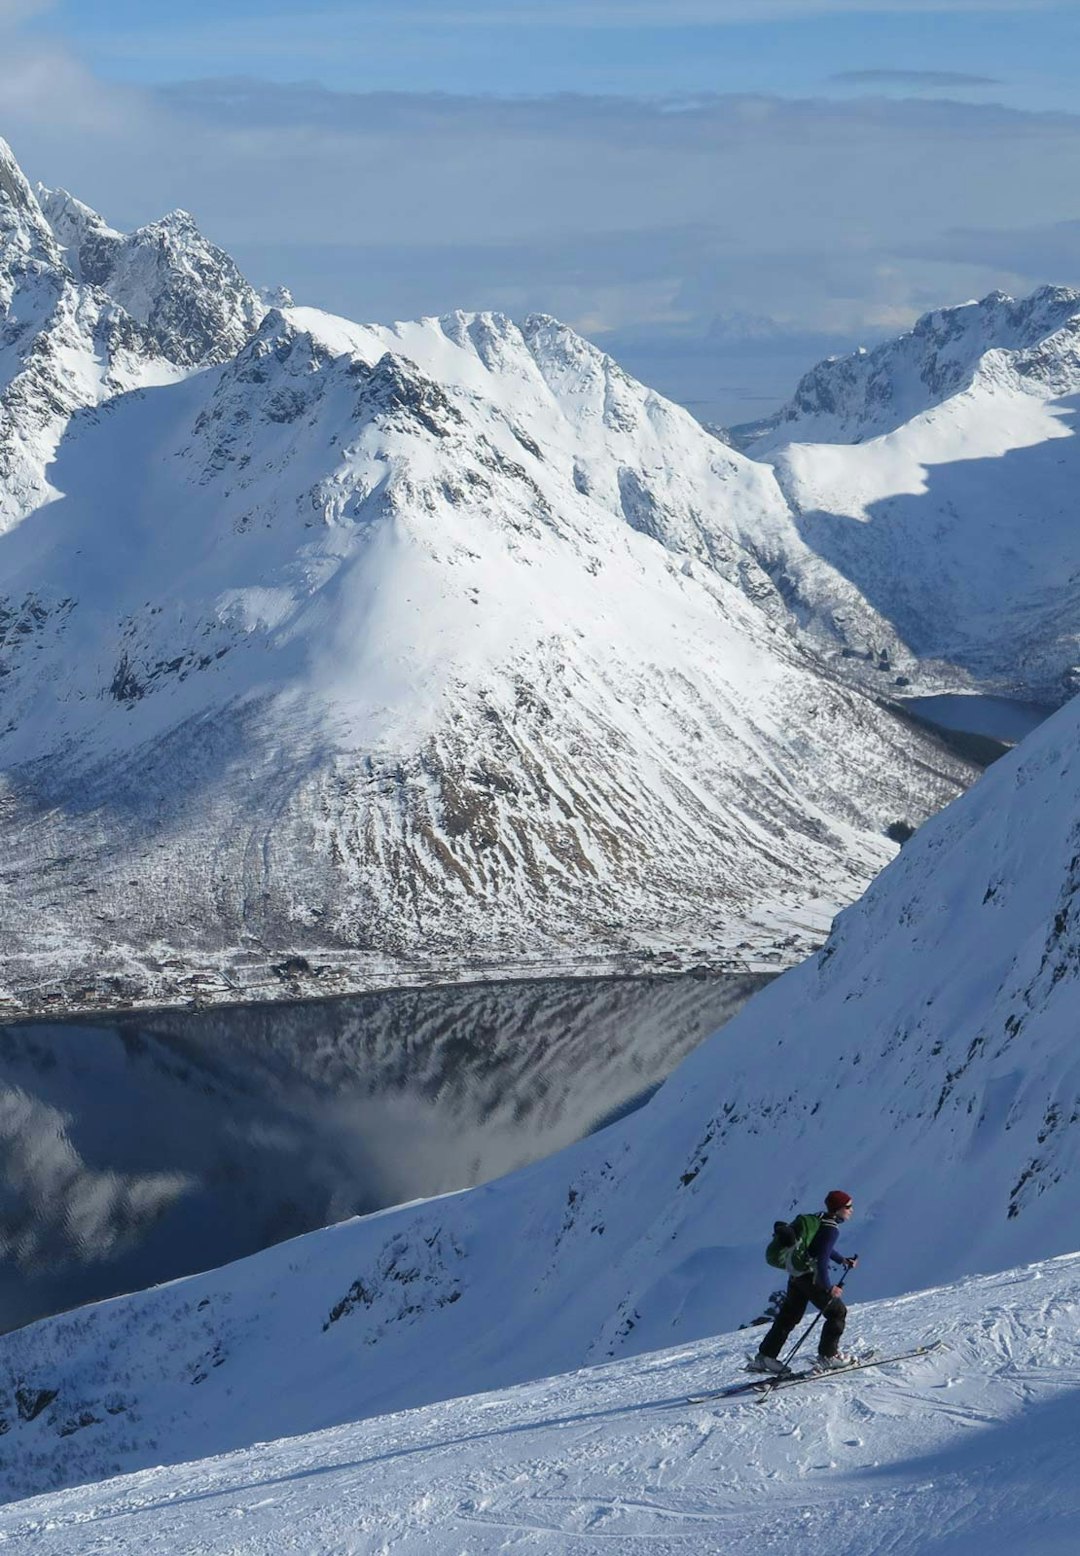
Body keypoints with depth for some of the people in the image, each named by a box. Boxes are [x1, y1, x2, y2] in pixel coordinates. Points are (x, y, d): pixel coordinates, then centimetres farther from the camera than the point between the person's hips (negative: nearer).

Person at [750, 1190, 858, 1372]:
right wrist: (829, 1287, -23)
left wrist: (843, 1260, 27)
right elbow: (822, 1259, -24)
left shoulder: (821, 1221, 12)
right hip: (812, 1277, -10)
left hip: (796, 1274, 10)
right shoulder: (831, 1229, -17)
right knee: (837, 1311, 2)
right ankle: (828, 1355, 6)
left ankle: (765, 1357, 16)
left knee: (789, 1316, 14)